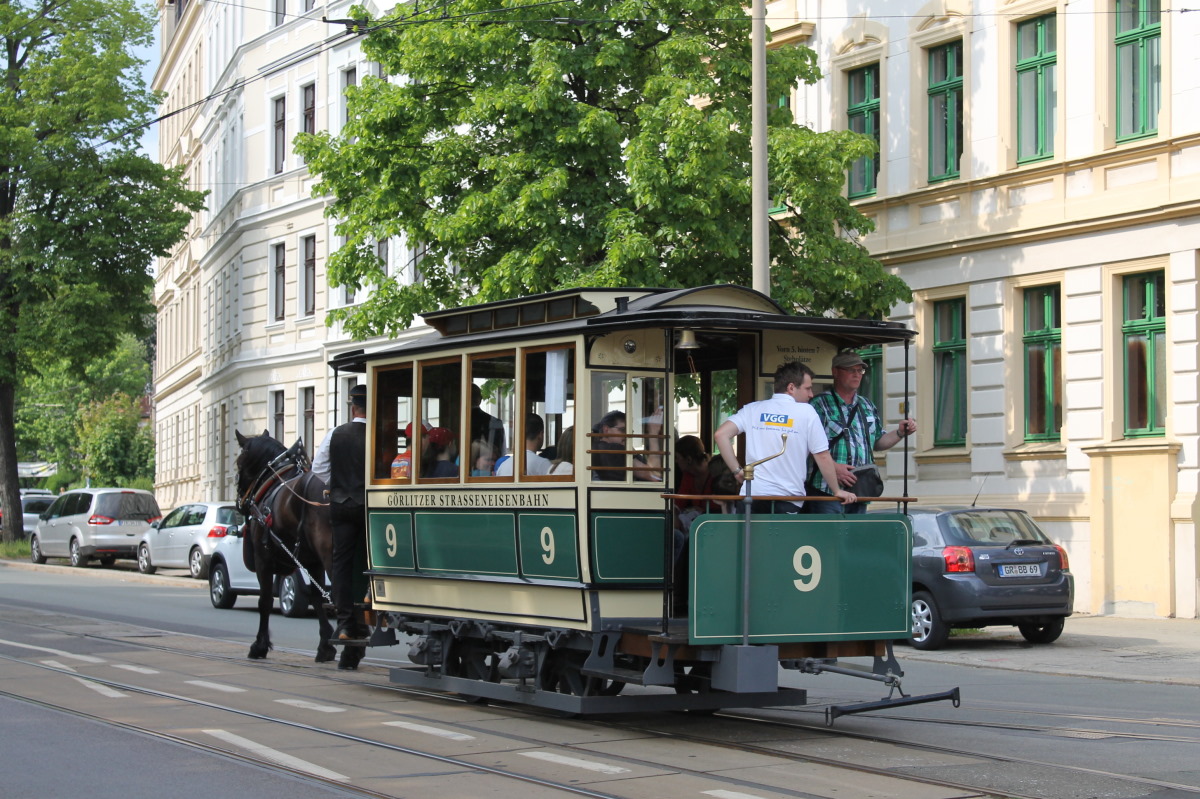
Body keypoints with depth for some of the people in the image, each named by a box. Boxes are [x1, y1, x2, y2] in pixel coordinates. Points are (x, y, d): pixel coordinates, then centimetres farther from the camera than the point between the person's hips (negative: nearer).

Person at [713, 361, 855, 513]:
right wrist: (837, 491, 12)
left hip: (751, 496, 3)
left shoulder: (752, 409, 9)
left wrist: (737, 470, 4)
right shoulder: (806, 412, 0)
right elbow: (823, 457, 1)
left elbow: (720, 434, -2)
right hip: (787, 499, -3)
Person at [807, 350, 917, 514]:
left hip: (860, 492, 7)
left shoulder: (868, 407, 19)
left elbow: (878, 442, 27)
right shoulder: (820, 405, -3)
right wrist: (834, 467, -23)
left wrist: (900, 433, 10)